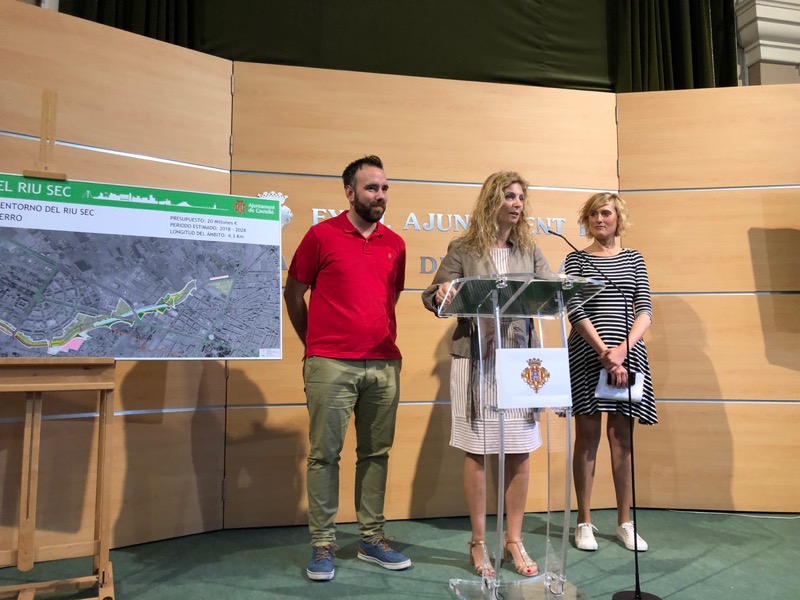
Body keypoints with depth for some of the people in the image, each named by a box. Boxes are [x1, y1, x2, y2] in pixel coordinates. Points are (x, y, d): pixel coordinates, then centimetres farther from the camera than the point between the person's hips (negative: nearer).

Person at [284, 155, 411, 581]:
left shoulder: (395, 244, 11)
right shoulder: (321, 235, -1)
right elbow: (292, 293, 5)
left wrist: (383, 339, 15)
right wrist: (314, 344, 9)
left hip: (384, 364, 4)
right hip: (331, 365, -4)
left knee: (376, 453, 10)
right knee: (325, 453, 2)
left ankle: (372, 539, 23)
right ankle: (322, 545, 15)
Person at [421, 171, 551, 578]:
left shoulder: (530, 251, 10)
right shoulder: (462, 249, 1)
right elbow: (432, 297, -2)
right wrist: (440, 296, -26)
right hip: (475, 360, -3)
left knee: (519, 452, 8)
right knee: (477, 452, 6)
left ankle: (514, 539, 25)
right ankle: (478, 542, 22)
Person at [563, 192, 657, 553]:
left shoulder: (634, 259, 11)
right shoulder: (575, 260, 4)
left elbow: (645, 311, 3)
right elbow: (576, 313, -6)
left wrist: (623, 349, -13)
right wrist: (604, 353, -16)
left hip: (627, 354, 2)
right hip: (587, 354, -2)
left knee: (622, 437, 7)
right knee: (587, 436, 3)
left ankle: (625, 522, 18)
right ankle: (584, 522, 13)